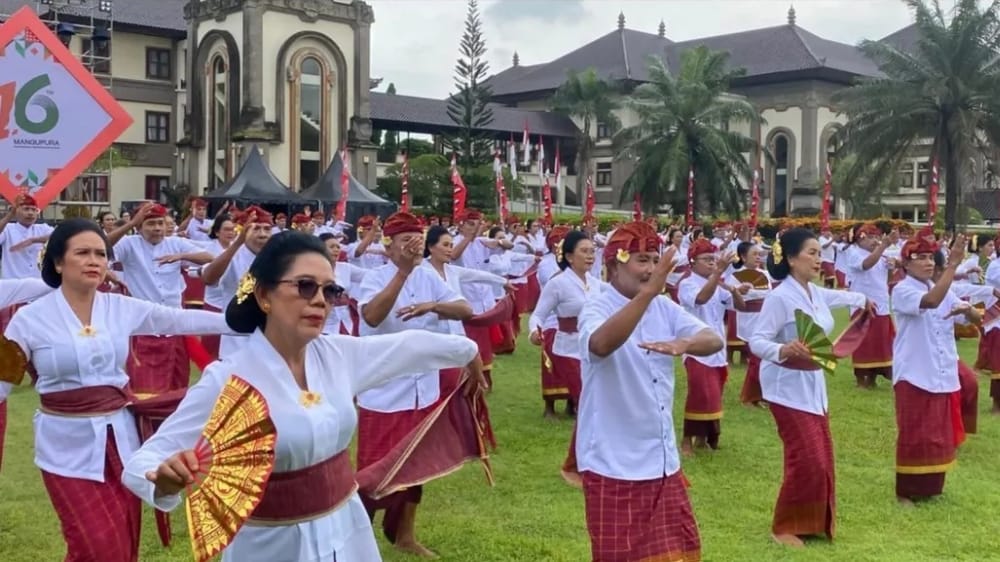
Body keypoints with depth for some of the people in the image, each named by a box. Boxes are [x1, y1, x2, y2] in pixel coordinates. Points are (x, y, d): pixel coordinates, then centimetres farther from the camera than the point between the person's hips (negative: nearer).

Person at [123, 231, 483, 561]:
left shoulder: (338, 354, -5)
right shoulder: (227, 380, -20)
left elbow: (410, 344, 11)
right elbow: (145, 461, -21)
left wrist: (468, 351, 24)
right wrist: (165, 478, -45)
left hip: (346, 532, 5)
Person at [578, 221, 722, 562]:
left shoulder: (664, 308, 4)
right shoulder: (597, 310, -16)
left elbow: (714, 341, -6)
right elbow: (601, 344, -39)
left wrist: (683, 344, -28)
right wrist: (648, 292, -46)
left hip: (662, 458, 7)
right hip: (614, 462, -7)